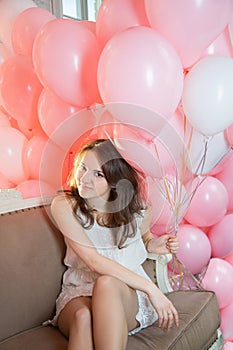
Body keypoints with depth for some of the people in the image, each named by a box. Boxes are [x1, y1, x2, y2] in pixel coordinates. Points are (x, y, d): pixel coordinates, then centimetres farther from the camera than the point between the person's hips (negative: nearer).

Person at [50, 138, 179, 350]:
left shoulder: (135, 207, -2)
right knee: (83, 316, -38)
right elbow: (94, 261, -18)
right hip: (79, 293, -1)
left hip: (129, 294, 2)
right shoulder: (64, 205, -10)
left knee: (106, 283, -35)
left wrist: (154, 244, -5)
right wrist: (150, 288, -23)